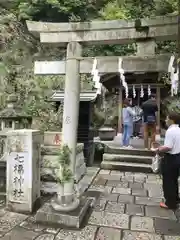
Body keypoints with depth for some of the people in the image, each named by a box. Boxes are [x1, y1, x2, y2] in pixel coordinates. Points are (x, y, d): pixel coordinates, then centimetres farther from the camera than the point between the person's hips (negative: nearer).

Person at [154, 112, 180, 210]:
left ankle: (170, 203, 19)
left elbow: (168, 147, -28)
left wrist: (159, 149, -11)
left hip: (170, 158, -9)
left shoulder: (170, 131, -22)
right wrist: (163, 147, 15)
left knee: (168, 181, 6)